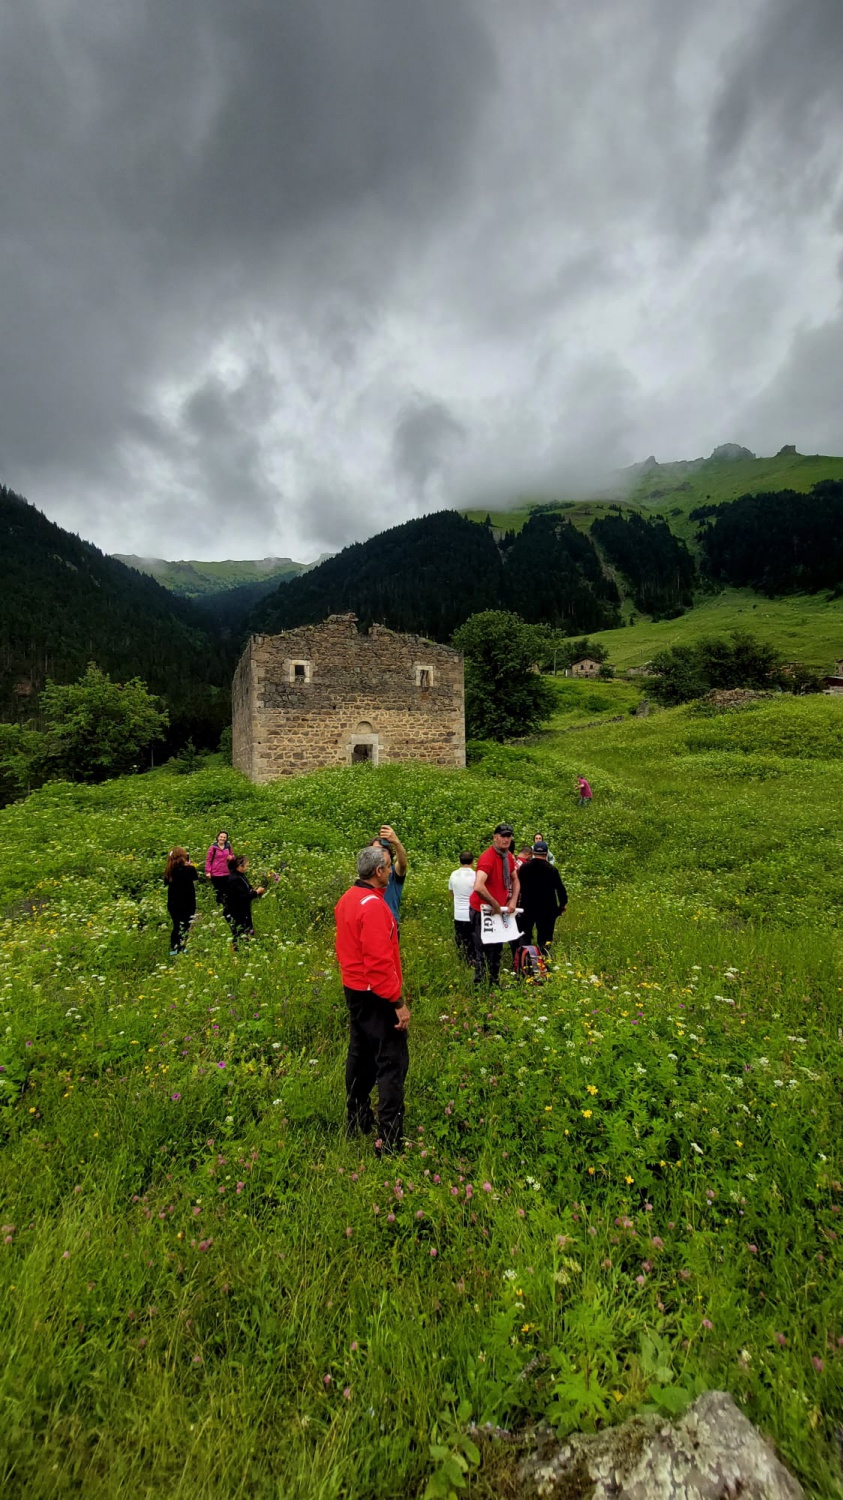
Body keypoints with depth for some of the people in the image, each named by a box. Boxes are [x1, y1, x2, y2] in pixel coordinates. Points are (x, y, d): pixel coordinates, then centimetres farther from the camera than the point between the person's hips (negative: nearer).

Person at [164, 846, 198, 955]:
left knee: (176, 927, 17)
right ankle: (181, 950, 8)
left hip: (173, 904, 5)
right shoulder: (188, 869, -17)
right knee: (185, 929, 7)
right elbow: (196, 876, 1)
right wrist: (191, 865, 12)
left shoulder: (169, 870, -4)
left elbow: (166, 882, 13)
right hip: (186, 904, -5)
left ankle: (173, 950, 22)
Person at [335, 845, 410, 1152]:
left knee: (360, 1055, 20)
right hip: (376, 995, -10)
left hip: (354, 989, 10)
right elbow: (379, 961, -27)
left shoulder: (347, 899, 6)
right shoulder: (373, 905, -24)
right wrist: (398, 1003, -22)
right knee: (392, 1062, -2)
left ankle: (357, 1122, 33)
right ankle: (390, 1139, 2)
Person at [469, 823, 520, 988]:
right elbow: (478, 887, -39)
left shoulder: (509, 856, 0)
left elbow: (515, 880, 15)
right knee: (483, 950, -3)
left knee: (497, 949, 18)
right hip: (482, 910, -8)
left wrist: (513, 901, 0)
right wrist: (495, 905, -26)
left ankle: (495, 984, 32)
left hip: (499, 910, 8)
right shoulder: (487, 857, -26)